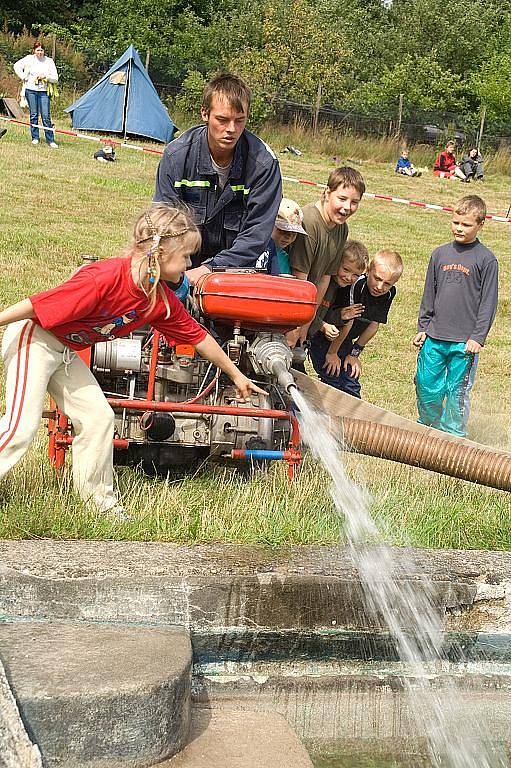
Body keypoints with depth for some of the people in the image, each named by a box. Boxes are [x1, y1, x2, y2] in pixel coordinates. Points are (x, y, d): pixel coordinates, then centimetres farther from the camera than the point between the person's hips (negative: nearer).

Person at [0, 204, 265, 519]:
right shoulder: (105, 277, -32)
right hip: (33, 340, -8)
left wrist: (236, 375, 14)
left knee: (98, 417, 6)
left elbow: (198, 336, 6)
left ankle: (99, 499, 17)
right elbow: (39, 304, -29)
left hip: (66, 352, 8)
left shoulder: (163, 300, -6)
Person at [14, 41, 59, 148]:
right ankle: (35, 137, 15)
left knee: (46, 116, -6)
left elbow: (55, 78, 3)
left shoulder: (49, 61, 3)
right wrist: (24, 77, 0)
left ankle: (50, 140, -2)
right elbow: (17, 66, 8)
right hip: (31, 90, 0)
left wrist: (46, 77, -14)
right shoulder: (29, 59, 2)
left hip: (44, 91, 0)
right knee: (33, 114, 5)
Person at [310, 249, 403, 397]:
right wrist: (332, 353, -19)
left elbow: (374, 324, 0)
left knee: (351, 387, 8)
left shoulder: (390, 293, -9)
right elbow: (346, 323, -25)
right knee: (335, 382, -14)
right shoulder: (356, 285, -30)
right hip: (322, 336, -7)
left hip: (344, 340, 7)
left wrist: (354, 353, 1)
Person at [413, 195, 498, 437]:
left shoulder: (486, 259, -4)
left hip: (464, 342, -4)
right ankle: (427, 426, 28)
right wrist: (422, 328, 12)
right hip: (434, 338, 4)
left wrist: (477, 337, -10)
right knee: (426, 387, 8)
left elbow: (488, 302, -5)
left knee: (457, 392, 3)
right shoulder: (440, 254, 8)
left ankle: (453, 435, 17)